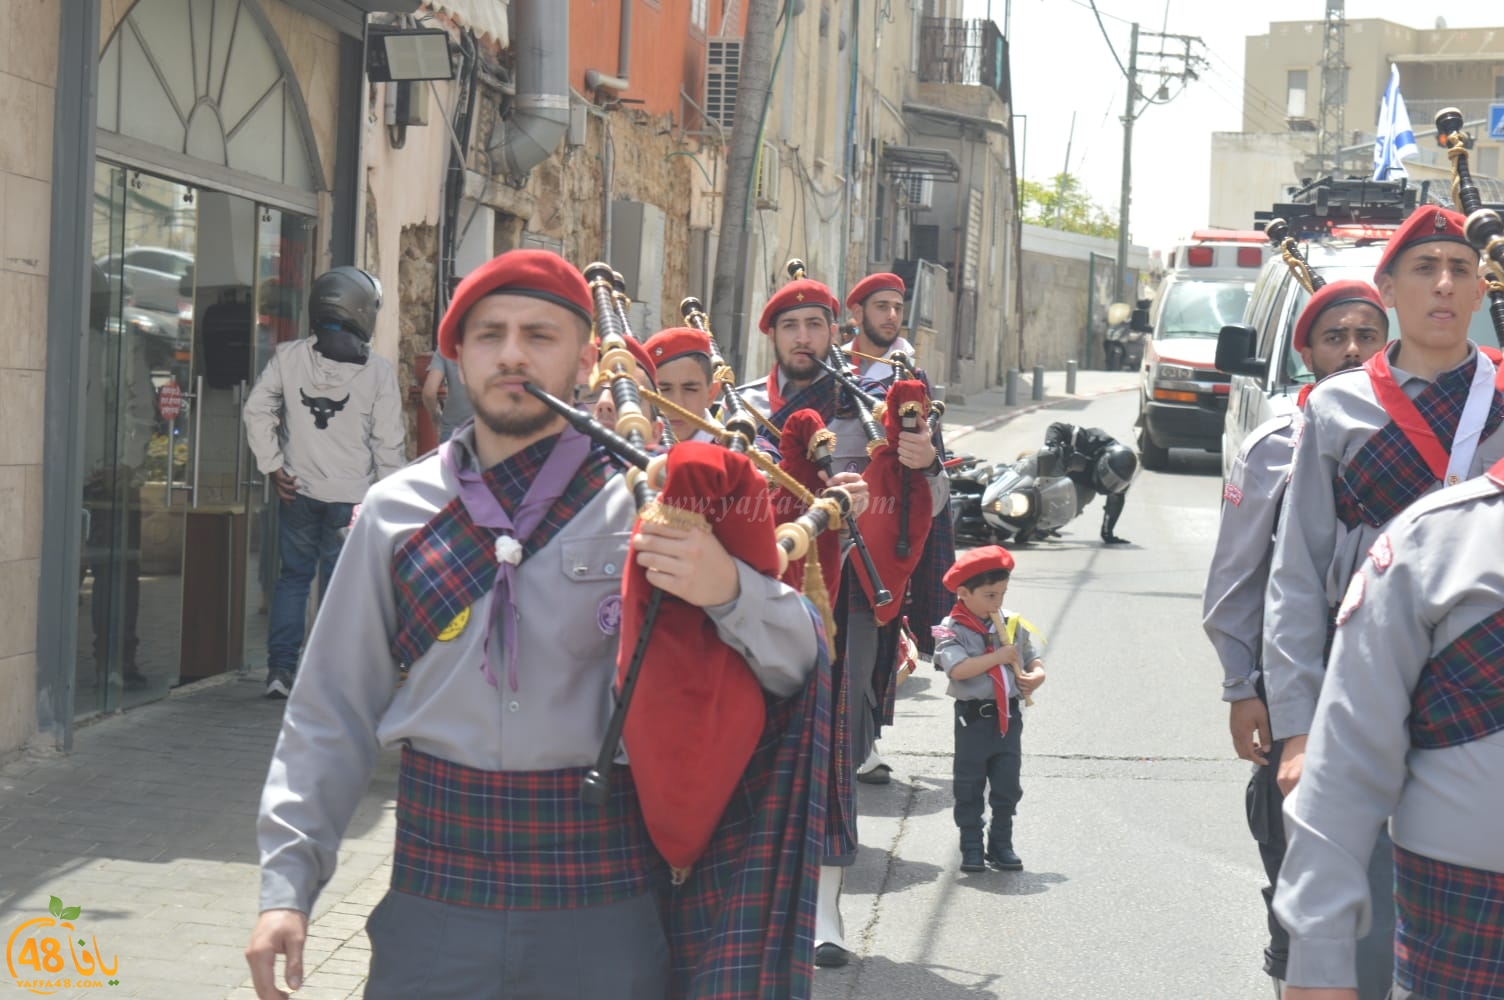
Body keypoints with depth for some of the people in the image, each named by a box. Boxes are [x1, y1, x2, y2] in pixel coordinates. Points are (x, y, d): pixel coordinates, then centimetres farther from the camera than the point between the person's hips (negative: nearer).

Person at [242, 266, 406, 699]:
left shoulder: (288, 357, 0)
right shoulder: (378, 371, -5)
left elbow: (257, 410, -2)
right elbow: (389, 440, -4)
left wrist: (272, 465, 3)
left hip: (298, 490, 2)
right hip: (351, 494, -2)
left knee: (294, 575, 12)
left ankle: (281, 668, 7)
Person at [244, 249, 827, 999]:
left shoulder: (648, 505, -1)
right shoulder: (398, 510, 5)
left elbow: (798, 664, -4)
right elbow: (334, 714, 8)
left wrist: (729, 589, -24)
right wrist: (287, 883, 1)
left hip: (604, 909, -1)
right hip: (434, 899, 1)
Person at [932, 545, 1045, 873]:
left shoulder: (1013, 625, 6)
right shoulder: (951, 630, -10)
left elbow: (1034, 660, 14)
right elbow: (959, 669, -24)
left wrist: (1036, 676, -9)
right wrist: (1000, 656, -21)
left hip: (1008, 716, 4)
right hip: (973, 718, -4)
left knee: (1007, 786, 9)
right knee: (969, 787, 6)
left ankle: (1002, 846, 21)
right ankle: (972, 849, 16)